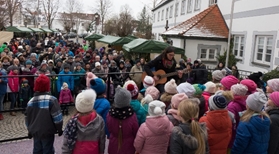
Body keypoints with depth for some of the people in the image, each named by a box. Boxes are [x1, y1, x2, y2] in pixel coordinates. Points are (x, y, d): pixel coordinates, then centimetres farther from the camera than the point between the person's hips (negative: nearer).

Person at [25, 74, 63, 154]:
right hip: (47, 132, -6)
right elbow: (57, 116, -18)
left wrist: (30, 130, 24)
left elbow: (27, 118, 12)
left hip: (35, 132, 6)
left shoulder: (31, 101, 4)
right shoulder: (51, 99, -16)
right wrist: (59, 128, -5)